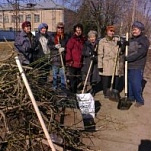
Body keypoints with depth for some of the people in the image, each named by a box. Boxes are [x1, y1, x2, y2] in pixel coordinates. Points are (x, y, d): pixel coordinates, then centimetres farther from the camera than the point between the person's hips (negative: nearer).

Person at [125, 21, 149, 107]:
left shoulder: (144, 40, -7)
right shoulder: (131, 40, 14)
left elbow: (139, 53, -19)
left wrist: (127, 58, -21)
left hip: (137, 67, -6)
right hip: (129, 66, 7)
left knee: (136, 84, -7)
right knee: (129, 83, 13)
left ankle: (140, 100, 8)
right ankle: (131, 97, 29)